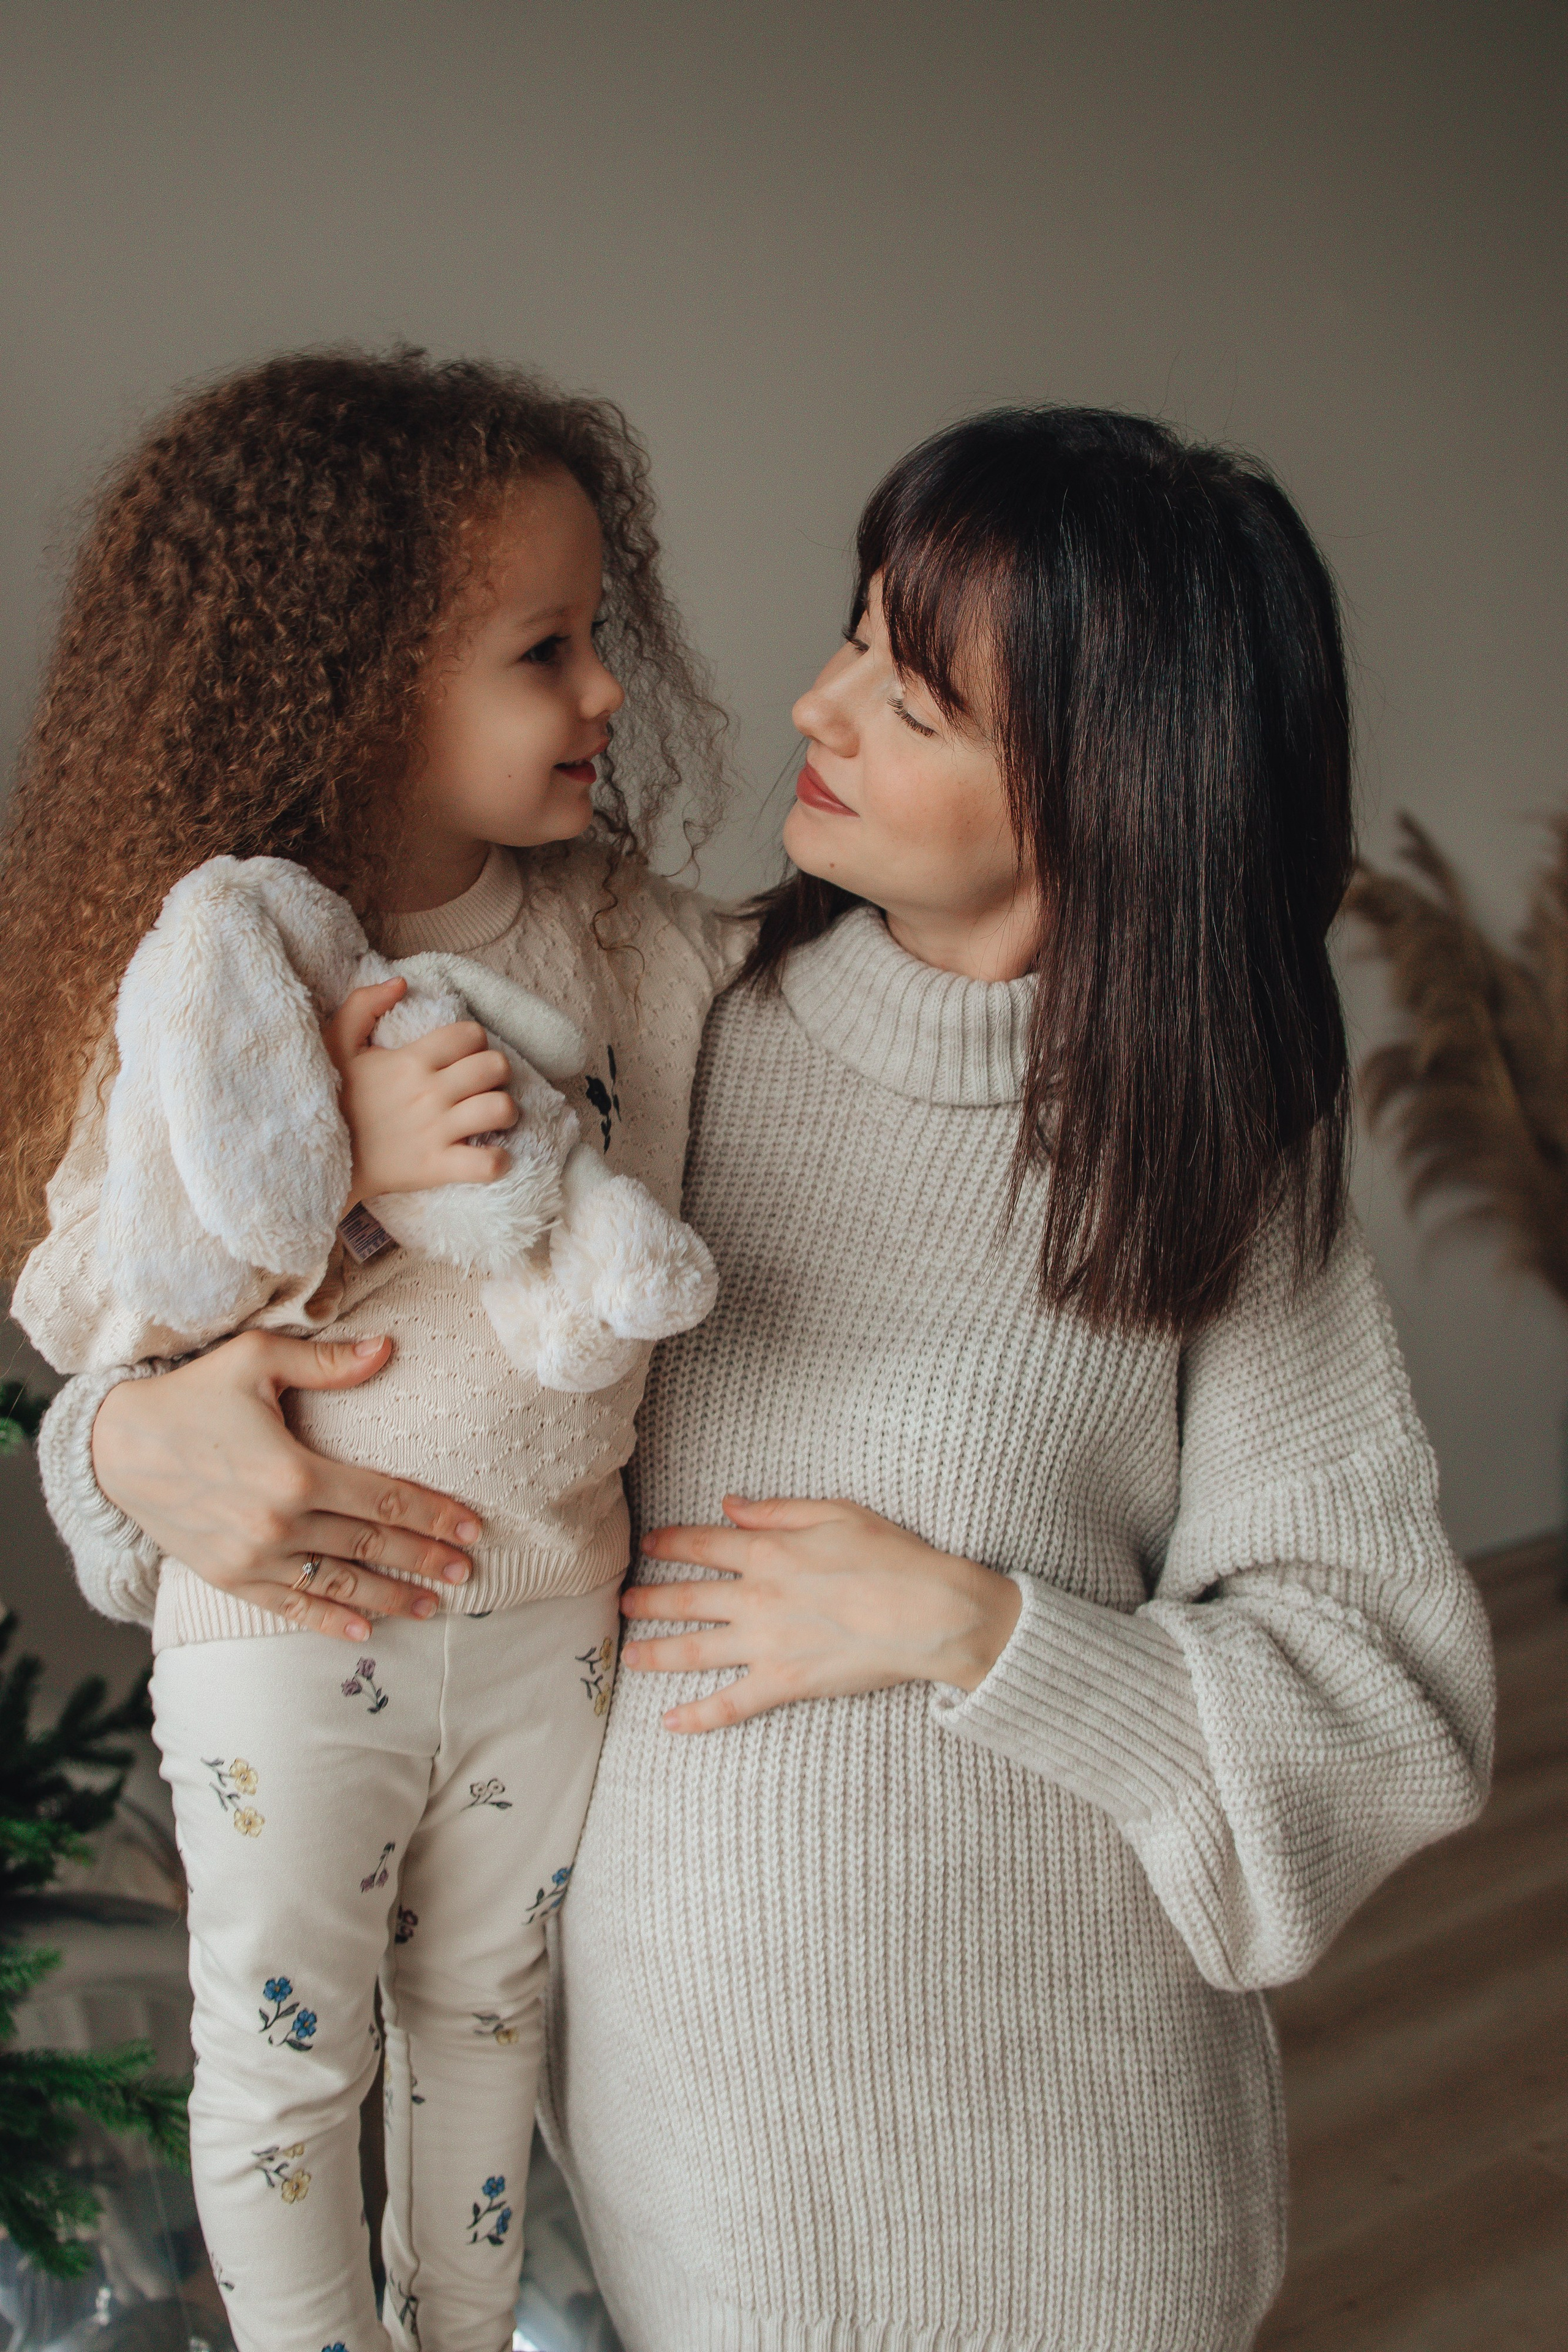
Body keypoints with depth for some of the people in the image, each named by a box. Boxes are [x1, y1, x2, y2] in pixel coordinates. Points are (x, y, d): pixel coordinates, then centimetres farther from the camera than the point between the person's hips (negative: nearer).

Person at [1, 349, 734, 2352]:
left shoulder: (613, 921, -7)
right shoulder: (211, 963, -18)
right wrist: (342, 1155, -29)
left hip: (550, 1606, 4)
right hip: (287, 1631, -3)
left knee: (487, 2015, 25)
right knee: (285, 2056, 17)